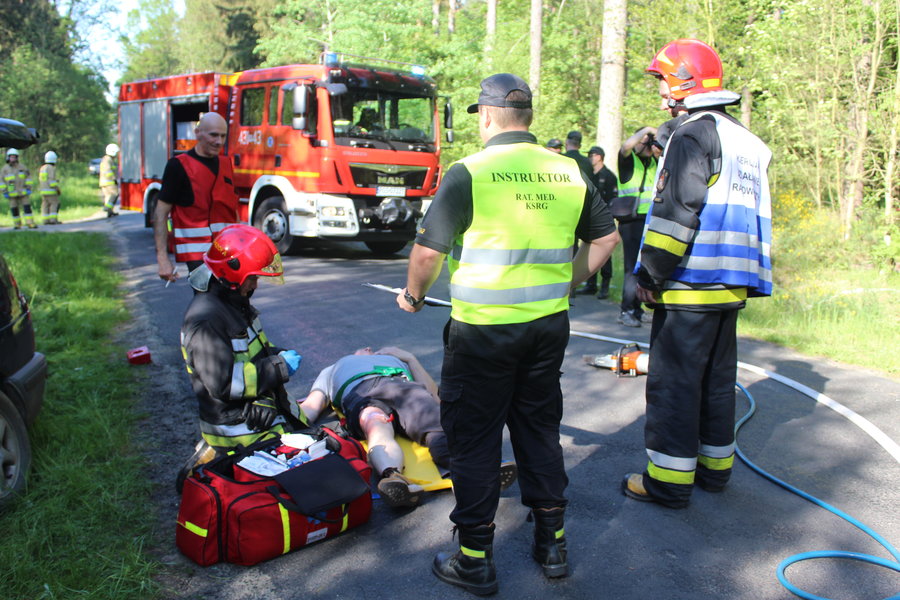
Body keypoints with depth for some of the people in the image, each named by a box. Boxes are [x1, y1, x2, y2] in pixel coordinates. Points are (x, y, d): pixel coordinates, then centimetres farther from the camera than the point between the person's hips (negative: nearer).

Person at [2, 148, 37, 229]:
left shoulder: (22, 166, 1)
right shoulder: (4, 169, -2)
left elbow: (28, 177, 4)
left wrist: (29, 188, -4)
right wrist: (4, 192, -6)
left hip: (23, 191, 0)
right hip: (12, 193, 0)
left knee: (27, 207, -7)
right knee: (14, 209, 2)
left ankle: (30, 223, -9)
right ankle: (17, 224, 12)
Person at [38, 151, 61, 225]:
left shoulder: (42, 168, 13)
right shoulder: (51, 168, -12)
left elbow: (40, 180, 18)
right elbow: (52, 180, -18)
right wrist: (57, 189, -13)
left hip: (43, 190, 8)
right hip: (51, 191, -8)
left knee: (45, 205, 8)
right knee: (55, 204, -5)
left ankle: (46, 220, 6)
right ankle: (53, 220, -11)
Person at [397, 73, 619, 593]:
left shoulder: (470, 172, -12)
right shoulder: (569, 173, 4)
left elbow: (428, 251, -12)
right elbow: (607, 238, 13)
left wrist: (414, 295, 6)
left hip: (482, 329, -5)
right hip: (550, 325, 5)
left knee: (474, 440, 7)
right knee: (540, 430, 18)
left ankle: (476, 560, 18)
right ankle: (552, 544, 30)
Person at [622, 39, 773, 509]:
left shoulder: (693, 136, -11)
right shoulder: (747, 143, 18)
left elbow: (676, 213, -19)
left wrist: (650, 275, -13)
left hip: (691, 285, -9)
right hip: (732, 285, 9)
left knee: (674, 382, -2)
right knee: (718, 378, 16)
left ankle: (669, 481, 4)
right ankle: (714, 466, 27)